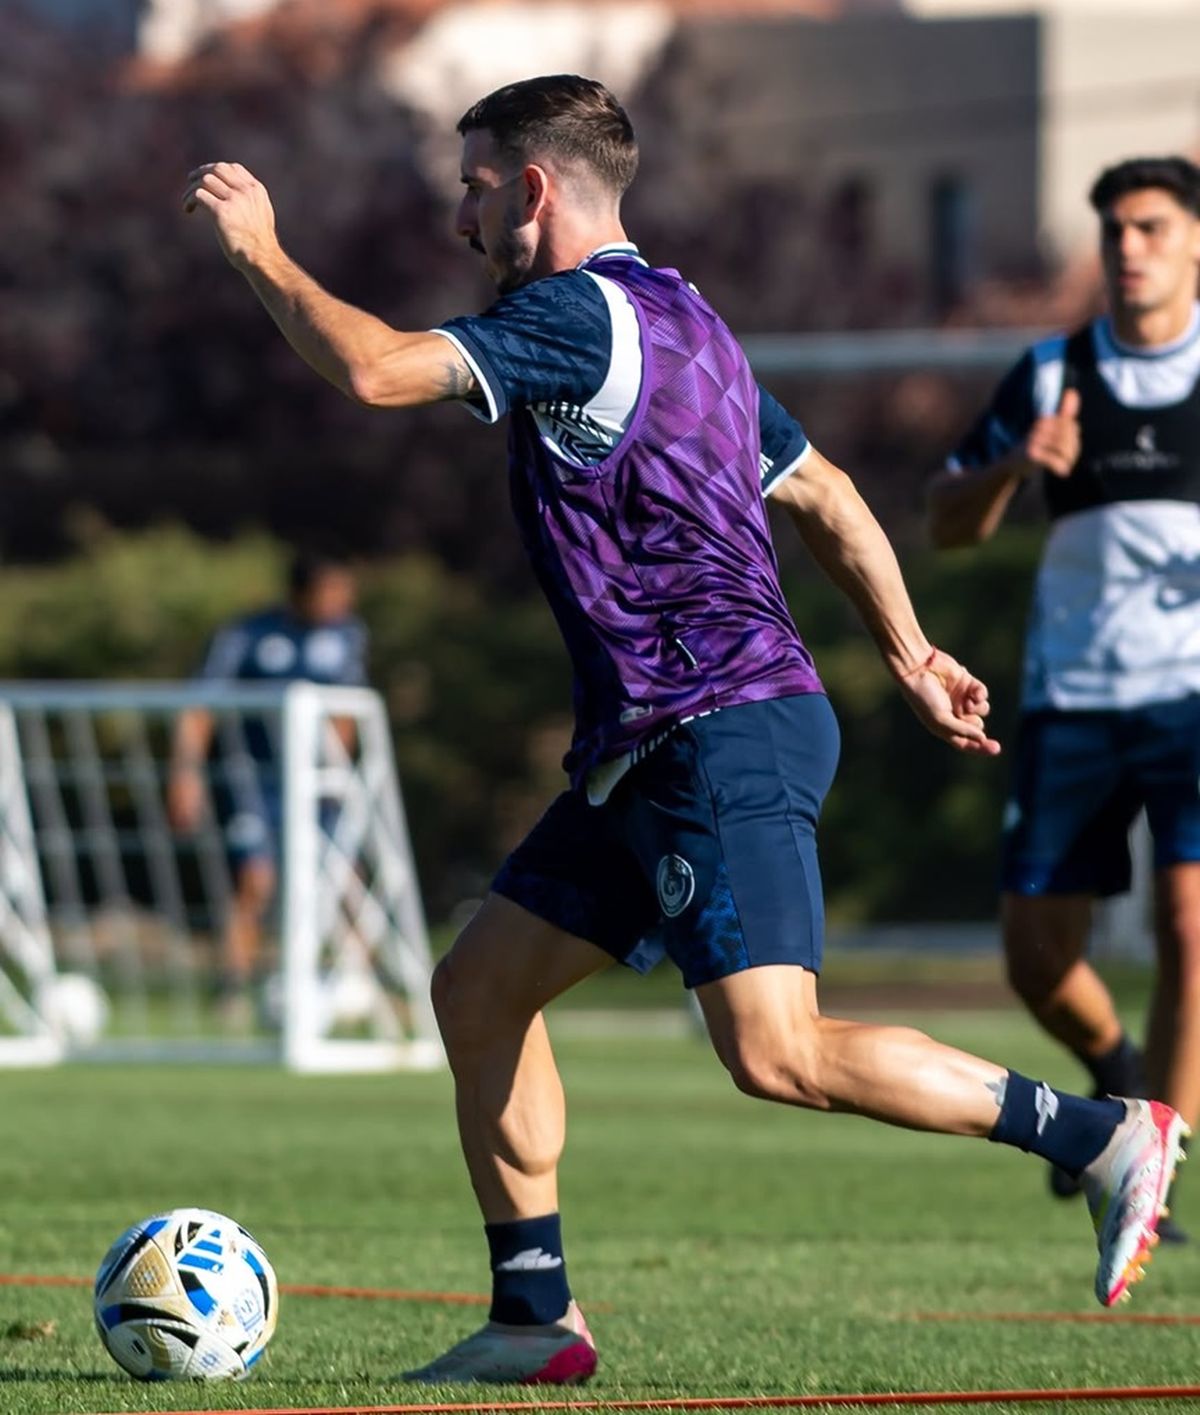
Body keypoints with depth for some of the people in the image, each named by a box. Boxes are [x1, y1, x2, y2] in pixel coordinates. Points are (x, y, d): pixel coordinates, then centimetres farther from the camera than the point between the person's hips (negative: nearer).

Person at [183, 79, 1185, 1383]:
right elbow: (823, 494, 25)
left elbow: (373, 369, -22)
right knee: (478, 989, 10)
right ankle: (534, 1318, 12)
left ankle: (1100, 1135, -9)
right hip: (657, 754, 11)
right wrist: (909, 656, 29)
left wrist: (257, 250, -8)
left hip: (723, 743, -11)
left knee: (776, 1056, -16)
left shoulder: (580, 315, -12)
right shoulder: (675, 319, 19)